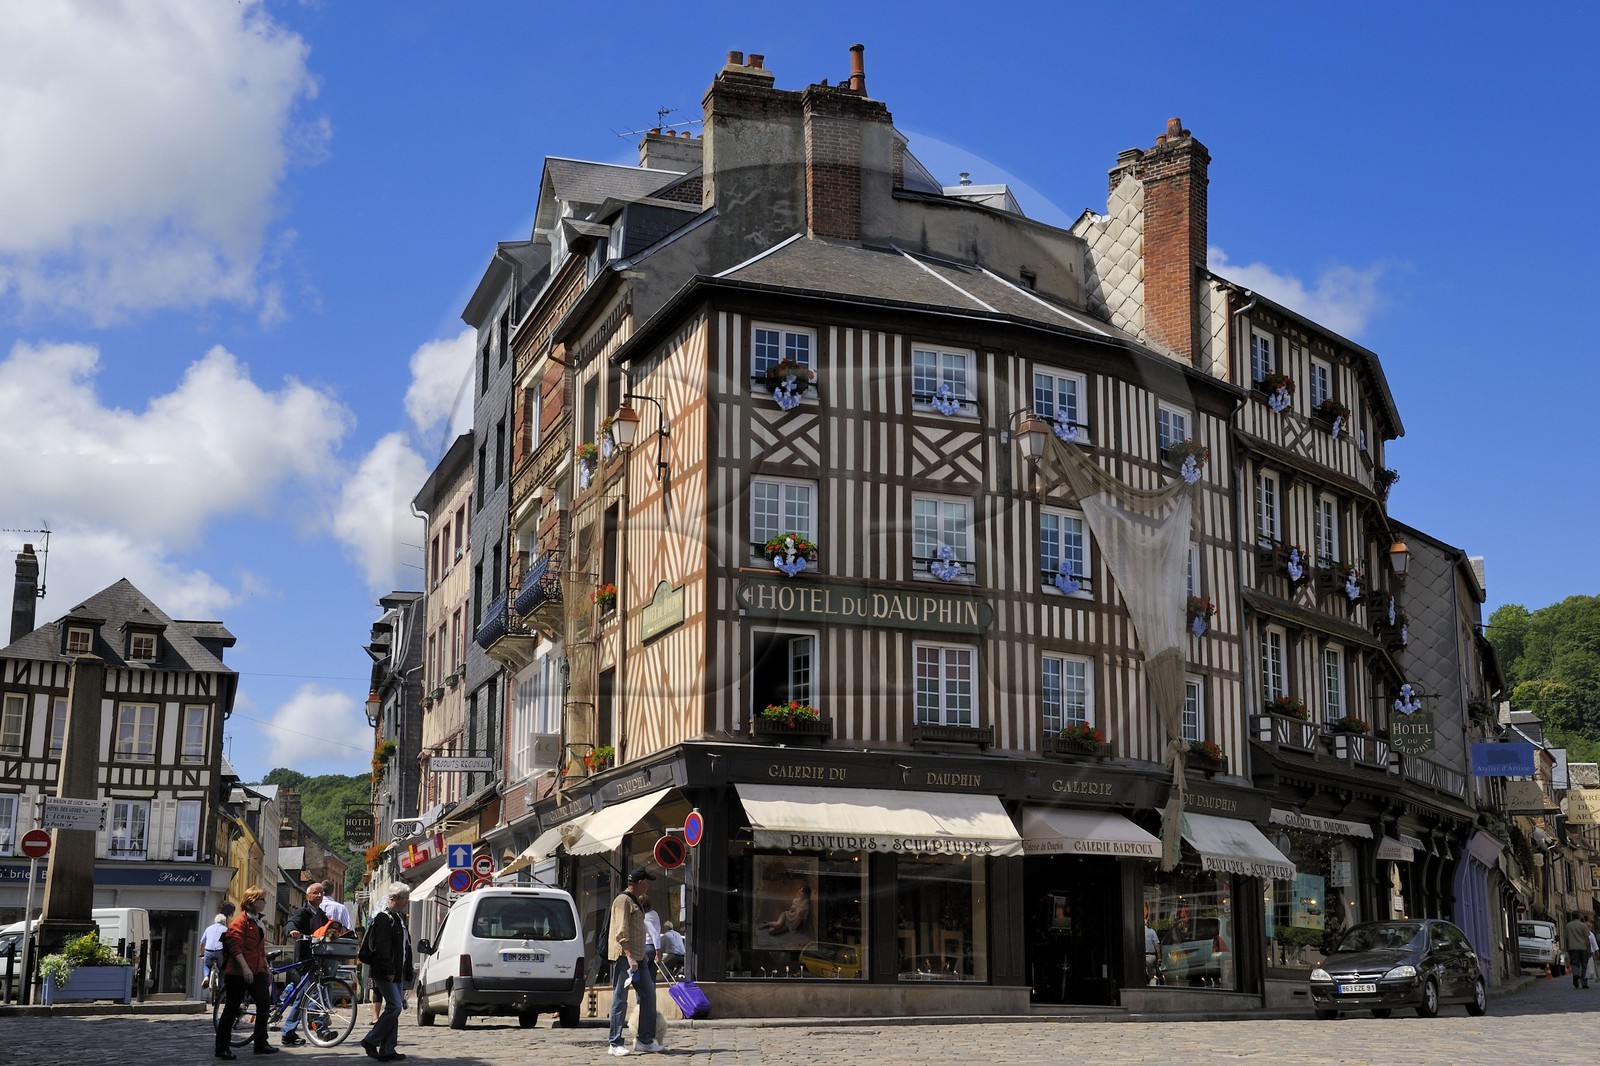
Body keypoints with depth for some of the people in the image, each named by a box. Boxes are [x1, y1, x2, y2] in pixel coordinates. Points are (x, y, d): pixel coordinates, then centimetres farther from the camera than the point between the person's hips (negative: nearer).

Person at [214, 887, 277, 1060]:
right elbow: (235, 948, -20)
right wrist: (245, 968, -28)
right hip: (238, 972, -8)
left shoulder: (258, 921, 17)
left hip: (256, 972, 8)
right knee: (231, 1009, -1)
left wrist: (266, 970, 24)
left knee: (265, 1004, 0)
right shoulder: (240, 921, -11)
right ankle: (222, 1048, 7)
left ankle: (261, 1044, 8)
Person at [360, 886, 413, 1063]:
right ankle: (370, 1041, -3)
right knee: (394, 1007, -13)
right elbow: (382, 947, -20)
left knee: (393, 1009, 8)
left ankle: (387, 1050, 11)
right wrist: (389, 971, -22)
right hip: (385, 974, -10)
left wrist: (408, 972, 19)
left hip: (398, 973, 10)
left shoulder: (400, 918, 18)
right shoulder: (384, 918, -13)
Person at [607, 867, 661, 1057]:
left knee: (648, 994, 7)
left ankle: (644, 1040, 12)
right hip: (623, 956, -10)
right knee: (620, 999, -6)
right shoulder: (623, 900, -11)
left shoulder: (634, 901, 20)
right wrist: (629, 956, -26)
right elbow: (621, 932, -19)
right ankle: (614, 1044, -2)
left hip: (637, 956, 10)